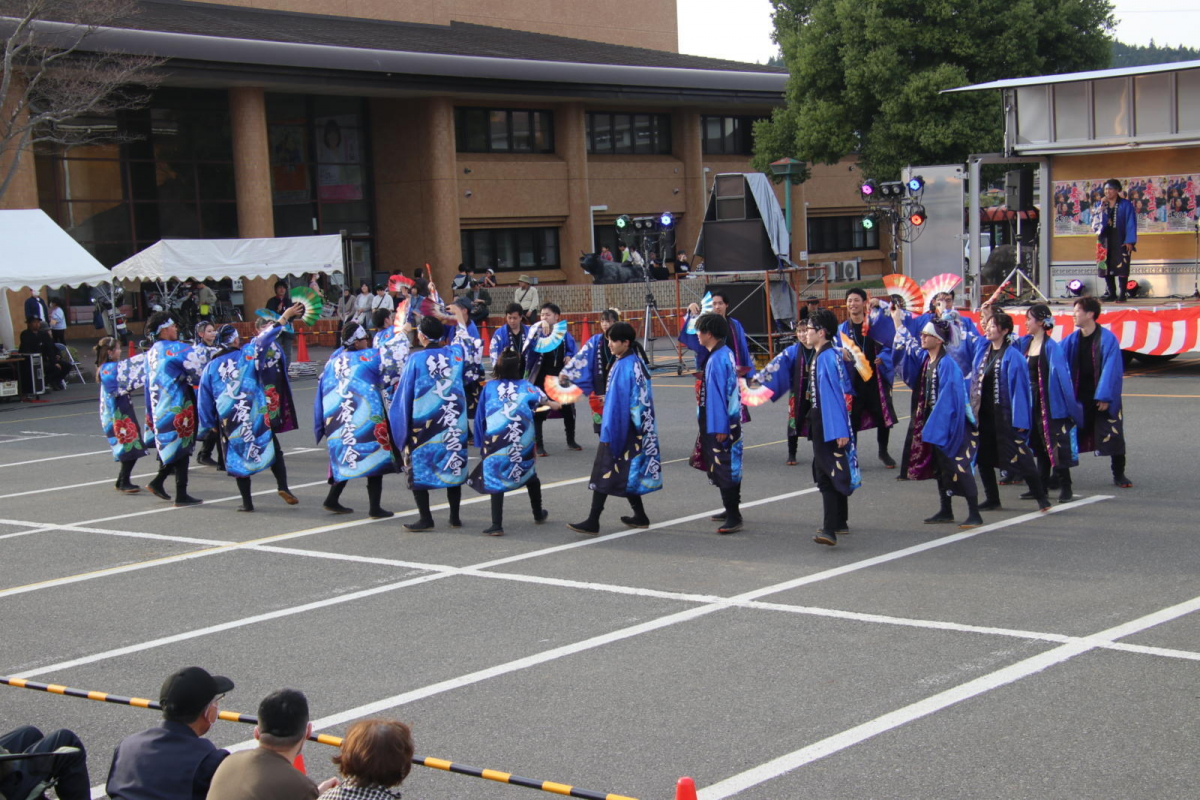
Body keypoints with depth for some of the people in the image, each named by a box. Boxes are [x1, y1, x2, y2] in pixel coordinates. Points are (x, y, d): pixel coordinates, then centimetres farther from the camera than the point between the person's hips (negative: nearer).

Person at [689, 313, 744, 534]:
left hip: (721, 424, -10)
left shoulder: (717, 359, -20)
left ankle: (734, 517, -5)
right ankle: (731, 511, 28)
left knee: (724, 469, -7)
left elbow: (718, 394, -22)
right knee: (730, 467, 17)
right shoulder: (725, 354, 10)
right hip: (730, 421, 10)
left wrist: (719, 427, -21)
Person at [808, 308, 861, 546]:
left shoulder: (827, 358, -19)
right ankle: (840, 523, 28)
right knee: (836, 474, 18)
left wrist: (839, 430, -24)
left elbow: (834, 395, -23)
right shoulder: (821, 356, 10)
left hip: (829, 425, -10)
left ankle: (830, 529, -20)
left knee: (826, 475, -14)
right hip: (820, 422, 10)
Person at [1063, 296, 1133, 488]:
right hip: (1079, 398, 4)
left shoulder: (1107, 339, -13)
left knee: (1113, 436, 2)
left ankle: (1119, 474, 16)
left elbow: (1111, 370, -16)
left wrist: (1104, 396, -18)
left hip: (1103, 399, -4)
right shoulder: (1072, 339, 2)